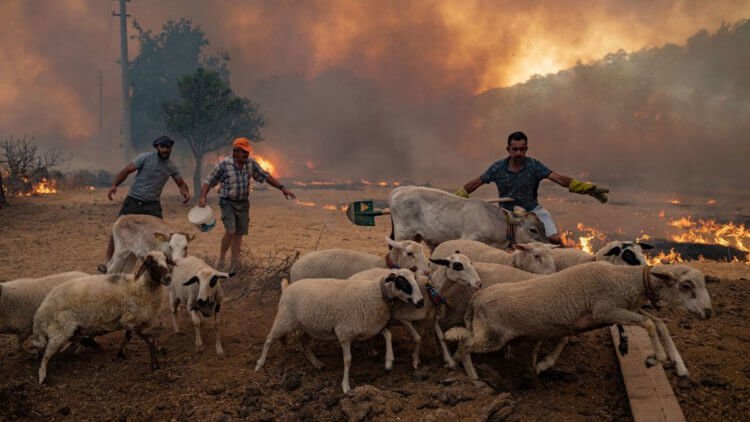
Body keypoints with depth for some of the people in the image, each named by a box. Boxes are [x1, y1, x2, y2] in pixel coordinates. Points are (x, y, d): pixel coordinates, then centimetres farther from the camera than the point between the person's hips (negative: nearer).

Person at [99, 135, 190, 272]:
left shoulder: (171, 167, 1)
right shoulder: (145, 158, -8)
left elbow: (181, 184, 11)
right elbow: (126, 171, -9)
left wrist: (185, 192, -13)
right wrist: (114, 185, -23)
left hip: (152, 204, 2)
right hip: (133, 201, -2)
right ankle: (108, 261, 13)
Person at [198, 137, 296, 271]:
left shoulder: (251, 164, -2)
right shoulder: (224, 165, -14)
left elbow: (265, 176, 6)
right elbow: (209, 181, -10)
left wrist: (282, 188, 0)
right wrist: (202, 197, -25)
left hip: (243, 203, 4)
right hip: (228, 203, -4)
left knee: (239, 234, 6)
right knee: (230, 231, -19)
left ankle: (233, 266, 15)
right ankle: (221, 259, 1)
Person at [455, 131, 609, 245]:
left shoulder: (534, 166, -12)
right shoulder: (498, 168, -9)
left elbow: (559, 179, -19)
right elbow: (476, 183, 0)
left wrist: (588, 188, -28)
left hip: (532, 210, -1)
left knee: (555, 239, -16)